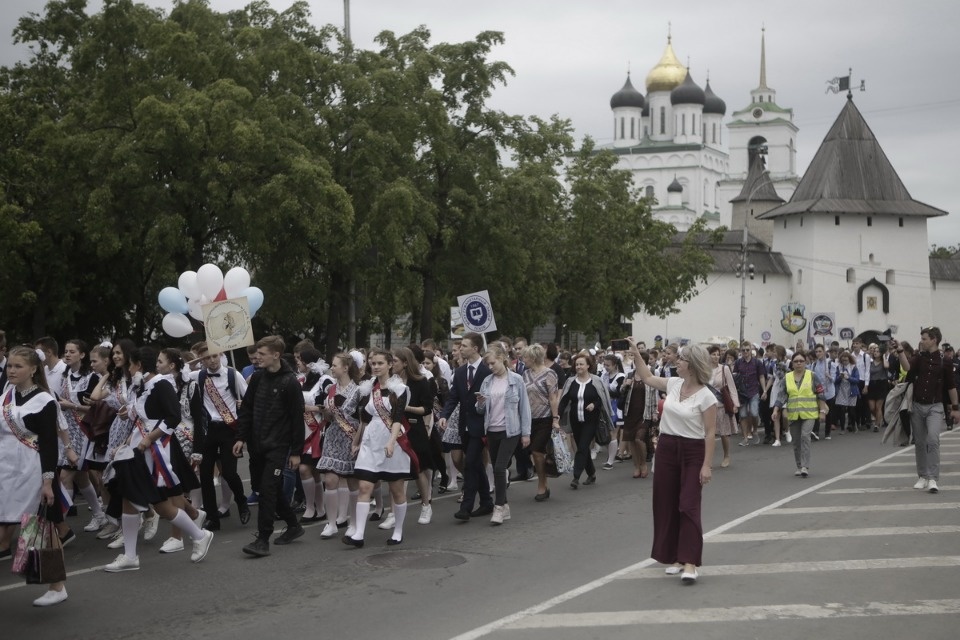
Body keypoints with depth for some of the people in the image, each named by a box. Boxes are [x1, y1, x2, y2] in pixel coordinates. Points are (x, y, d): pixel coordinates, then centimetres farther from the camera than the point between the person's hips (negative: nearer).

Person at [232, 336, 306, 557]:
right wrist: (241, 437, 3)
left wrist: (295, 451, -9)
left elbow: (297, 418, -9)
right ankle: (293, 525, 31)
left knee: (268, 489, -11)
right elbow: (246, 409, 11)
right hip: (257, 445, 6)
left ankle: (263, 540, -7)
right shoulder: (257, 377, 6)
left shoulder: (289, 382, -11)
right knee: (273, 489, 14)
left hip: (278, 446, -6)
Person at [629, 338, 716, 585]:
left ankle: (690, 563, -10)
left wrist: (707, 465, -17)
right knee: (666, 504, 9)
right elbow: (647, 378, 20)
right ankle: (676, 557, 20)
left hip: (692, 452, -6)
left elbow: (710, 433, -13)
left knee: (688, 506, -9)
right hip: (666, 447, 7)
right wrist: (635, 352, 13)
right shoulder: (673, 384, 3)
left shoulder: (706, 396, -14)